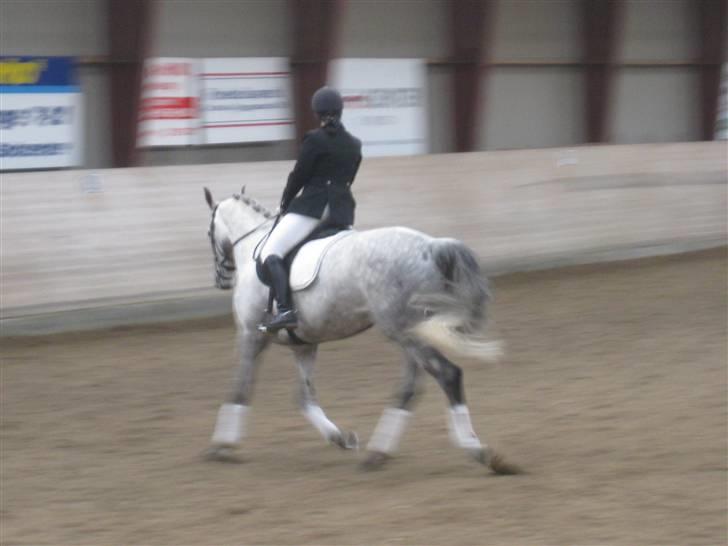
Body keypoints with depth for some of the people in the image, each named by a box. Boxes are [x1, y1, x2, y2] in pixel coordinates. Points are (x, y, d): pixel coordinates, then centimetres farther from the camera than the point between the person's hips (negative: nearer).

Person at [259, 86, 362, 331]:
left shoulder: (315, 139, -8)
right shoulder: (355, 145, 12)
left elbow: (299, 175, -4)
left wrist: (285, 204, 11)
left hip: (312, 205, -7)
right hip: (343, 209, 7)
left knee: (270, 252, -10)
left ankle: (285, 309, -27)